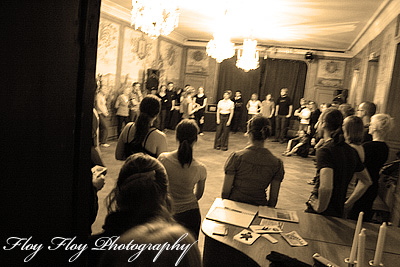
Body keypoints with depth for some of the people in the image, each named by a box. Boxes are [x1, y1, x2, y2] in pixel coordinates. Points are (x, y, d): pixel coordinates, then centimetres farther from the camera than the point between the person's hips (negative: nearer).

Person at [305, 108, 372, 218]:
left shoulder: (325, 151, -19)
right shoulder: (351, 151, 5)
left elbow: (326, 187, -34)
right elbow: (366, 181, 17)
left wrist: (320, 208, -18)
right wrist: (347, 204, 14)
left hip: (320, 214, -7)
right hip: (339, 214, 7)